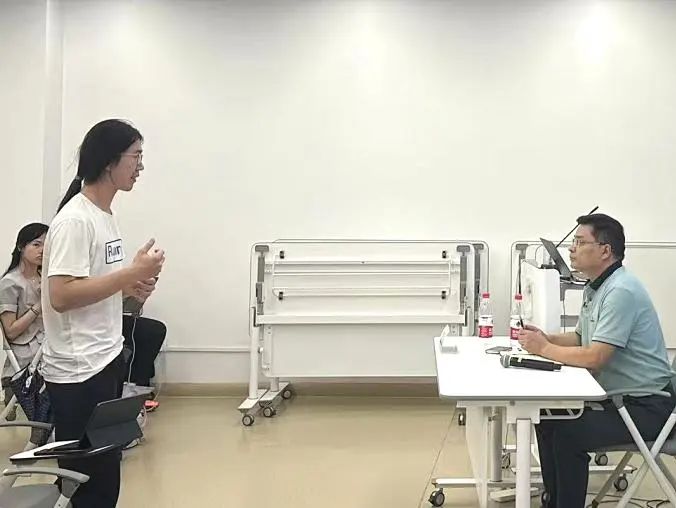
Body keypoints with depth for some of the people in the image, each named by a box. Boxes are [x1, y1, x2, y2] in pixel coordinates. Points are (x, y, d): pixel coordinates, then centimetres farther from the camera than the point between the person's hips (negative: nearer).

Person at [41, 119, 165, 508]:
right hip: (78, 373, -9)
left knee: (104, 477, 15)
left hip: (106, 361, 9)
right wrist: (132, 272, -19)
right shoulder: (74, 220, -16)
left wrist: (131, 287, 1)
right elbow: (61, 296, -23)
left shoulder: (106, 215, 12)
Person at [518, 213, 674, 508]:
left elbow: (594, 357, -27)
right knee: (548, 418, 5)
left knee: (568, 432, -22)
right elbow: (581, 338, 19)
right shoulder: (595, 288, 8)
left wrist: (545, 349, -15)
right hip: (615, 396, 10)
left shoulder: (621, 291, -23)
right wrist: (545, 338, 1)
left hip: (645, 405, -10)